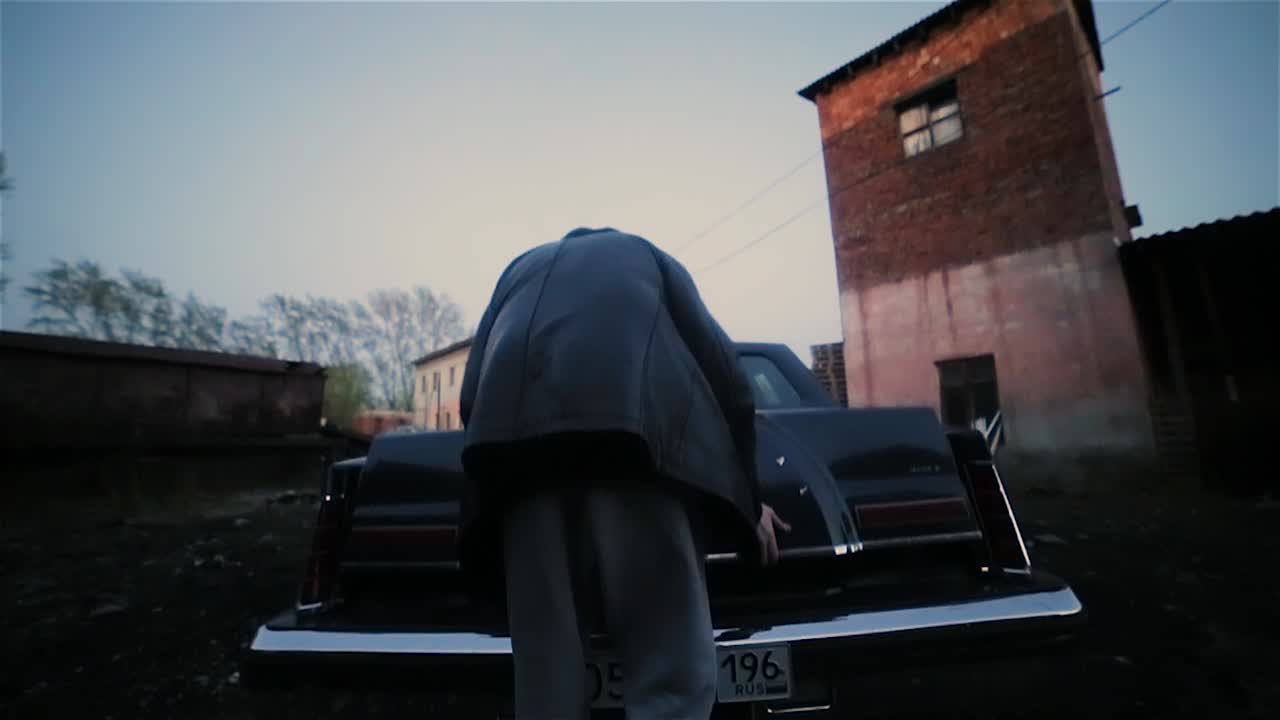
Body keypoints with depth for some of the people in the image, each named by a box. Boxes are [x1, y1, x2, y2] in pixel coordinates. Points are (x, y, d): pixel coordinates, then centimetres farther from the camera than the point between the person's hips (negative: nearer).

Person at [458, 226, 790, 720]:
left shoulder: (521, 269, 38)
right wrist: (747, 494, 24)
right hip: (635, 436, -2)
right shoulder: (646, 256, 31)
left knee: (548, 678, 8)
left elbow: (472, 394, 24)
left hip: (518, 441, 4)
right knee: (673, 673, 0)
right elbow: (722, 368, 18)